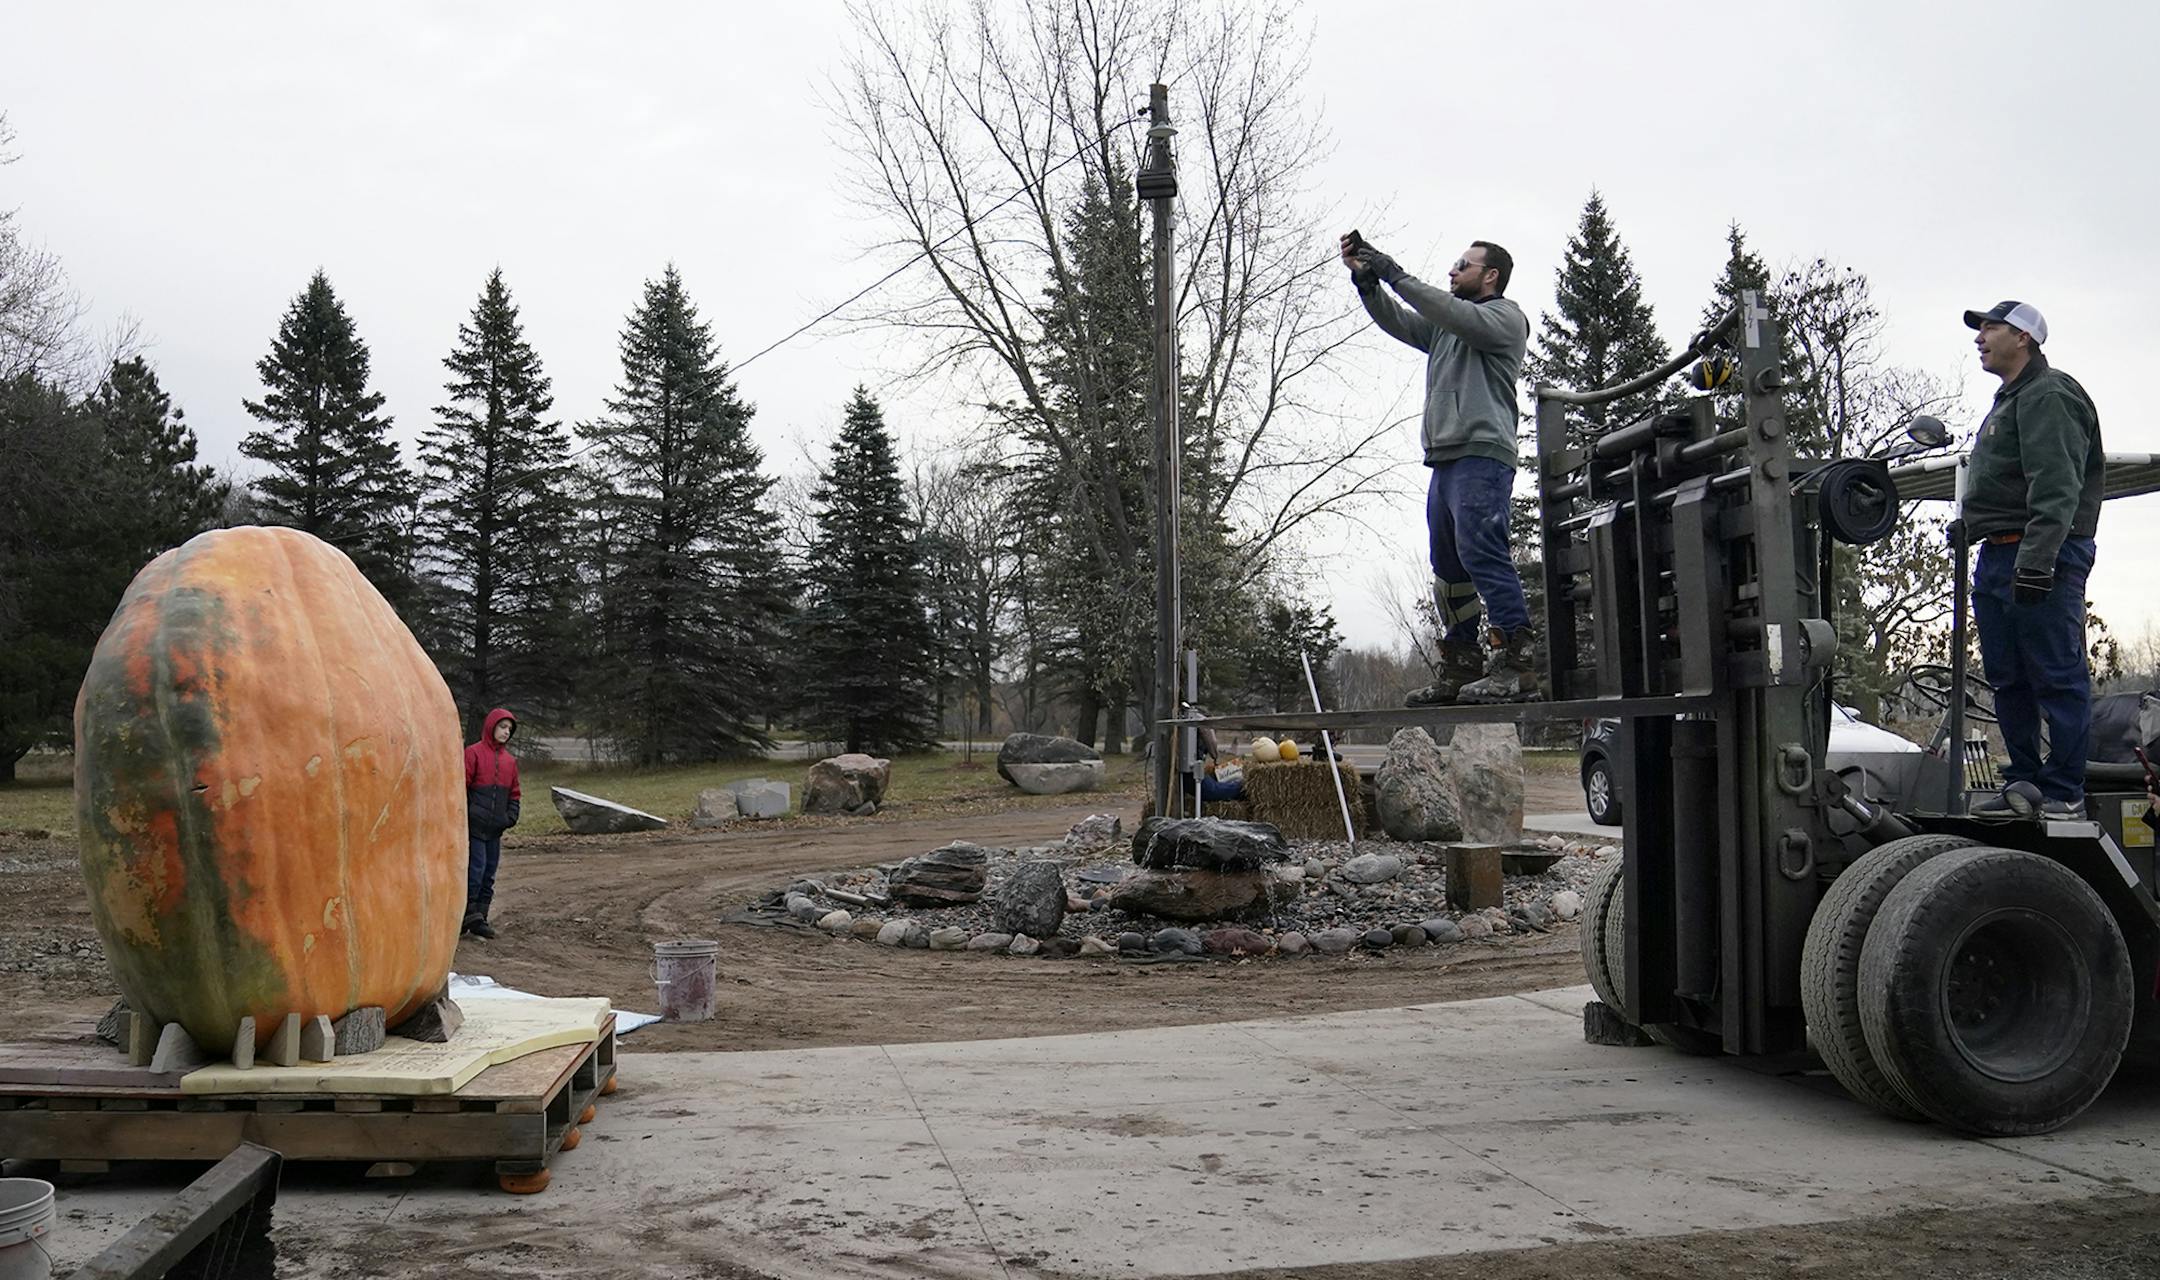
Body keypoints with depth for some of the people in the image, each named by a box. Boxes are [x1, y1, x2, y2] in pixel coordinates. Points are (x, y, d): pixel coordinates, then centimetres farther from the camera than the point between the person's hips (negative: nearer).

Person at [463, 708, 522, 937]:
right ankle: (469, 916, -2)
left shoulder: (510, 760, 14)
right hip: (474, 827, -7)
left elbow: (513, 792, 20)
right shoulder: (473, 753, -6)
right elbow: (461, 787, -9)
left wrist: (511, 816, 5)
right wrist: (464, 816, -13)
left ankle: (479, 919, 15)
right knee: (475, 871, -10)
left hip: (495, 830, 7)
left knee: (488, 876, 9)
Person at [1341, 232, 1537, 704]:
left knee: (1480, 551, -20)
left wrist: (1396, 275, -11)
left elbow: (1460, 317, -13)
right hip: (1444, 460, 9)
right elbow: (1395, 322, 20)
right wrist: (1365, 279, 5)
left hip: (1482, 455, -9)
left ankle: (1516, 662, -23)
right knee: (1448, 567, 6)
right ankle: (1458, 668, 9)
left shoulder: (1505, 317, 5)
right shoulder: (1443, 326, 29)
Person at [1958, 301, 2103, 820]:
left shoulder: (2048, 396, -9)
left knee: (2057, 677, -5)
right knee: (2008, 679, 11)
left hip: (2044, 559, -10)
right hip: (1999, 558, 10)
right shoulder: (2010, 402, 24)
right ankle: (2023, 783, 18)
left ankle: (2064, 794, -1)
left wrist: (2035, 559, -26)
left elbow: (2056, 489, -19)